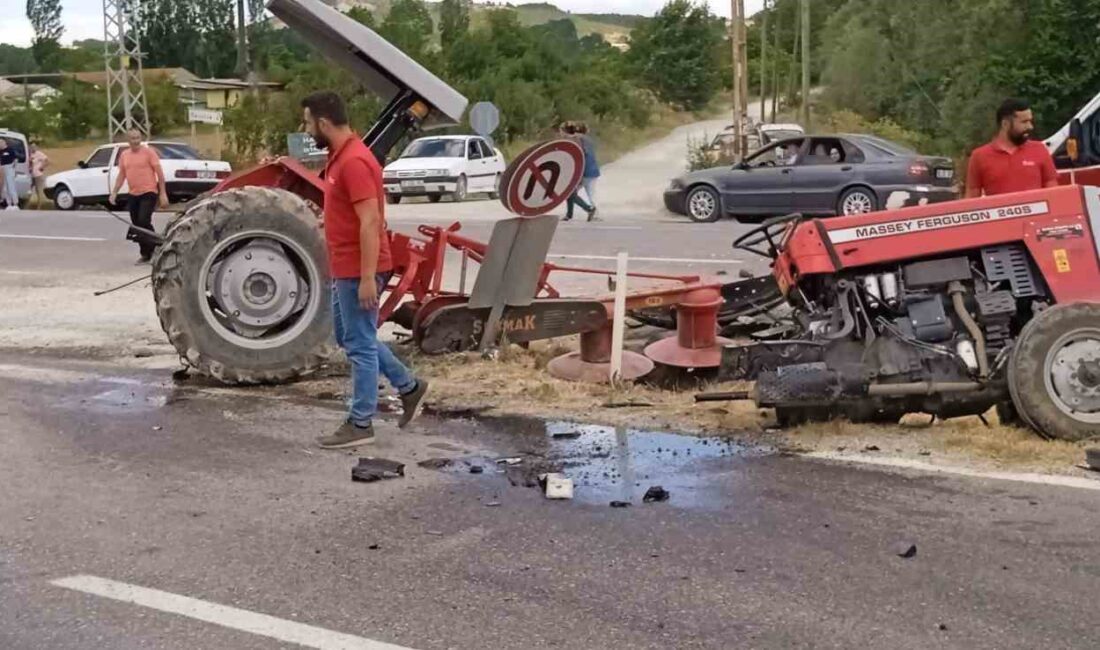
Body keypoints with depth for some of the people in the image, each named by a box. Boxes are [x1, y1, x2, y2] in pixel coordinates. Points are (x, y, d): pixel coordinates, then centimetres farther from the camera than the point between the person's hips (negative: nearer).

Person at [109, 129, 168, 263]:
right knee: (136, 224, 7)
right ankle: (146, 254, 16)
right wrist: (114, 193, 7)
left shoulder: (148, 152, -7)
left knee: (144, 221, -17)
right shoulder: (124, 155, 8)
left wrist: (163, 194, -13)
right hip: (133, 195, 6)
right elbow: (121, 176, 15)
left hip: (148, 193, -6)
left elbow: (159, 173, -8)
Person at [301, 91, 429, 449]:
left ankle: (360, 424, 9)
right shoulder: (340, 155, 11)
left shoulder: (354, 162, -21)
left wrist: (367, 278, -26)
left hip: (359, 271, -11)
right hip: (346, 269, 11)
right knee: (349, 337, 20)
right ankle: (409, 387, 28)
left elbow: (370, 222, -25)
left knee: (359, 344, -1)